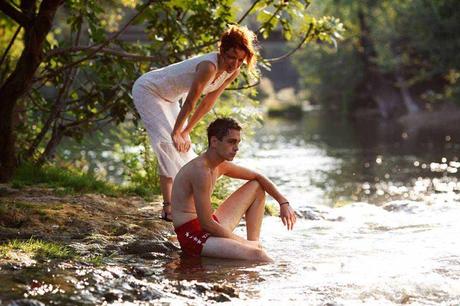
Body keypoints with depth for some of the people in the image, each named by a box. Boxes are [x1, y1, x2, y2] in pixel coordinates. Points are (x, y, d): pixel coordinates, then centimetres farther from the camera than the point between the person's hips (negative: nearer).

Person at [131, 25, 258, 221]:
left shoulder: (233, 72, -9)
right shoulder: (209, 67, -35)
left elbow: (207, 103, 0)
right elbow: (190, 103, -26)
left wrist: (185, 132, 2)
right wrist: (177, 133, -16)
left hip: (168, 97, 9)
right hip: (147, 90, -9)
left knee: (183, 146, 5)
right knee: (167, 142, -19)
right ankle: (169, 208, -22)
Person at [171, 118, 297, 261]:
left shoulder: (221, 166, 6)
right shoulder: (201, 170, -24)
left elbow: (258, 177, 21)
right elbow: (206, 224, -25)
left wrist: (283, 202, 9)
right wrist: (244, 243, -16)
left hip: (211, 226, 10)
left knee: (256, 186, 17)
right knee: (256, 255, -32)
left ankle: (254, 242, 11)